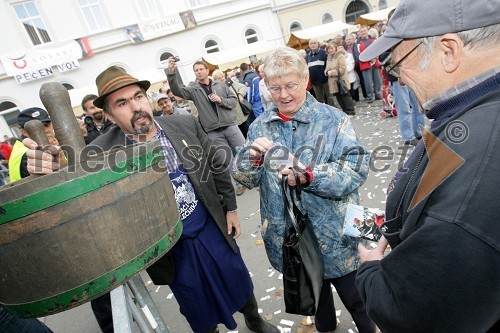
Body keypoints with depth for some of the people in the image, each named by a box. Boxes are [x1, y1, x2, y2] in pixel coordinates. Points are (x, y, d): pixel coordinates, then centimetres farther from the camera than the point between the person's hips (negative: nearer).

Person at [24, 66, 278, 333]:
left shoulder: (185, 125, -9)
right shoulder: (102, 152, -14)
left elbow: (217, 166, 0)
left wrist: (230, 208, 4)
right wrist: (55, 171, -37)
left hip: (212, 229, 2)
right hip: (167, 248, -1)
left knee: (239, 284, 24)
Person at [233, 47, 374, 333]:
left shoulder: (333, 120, -10)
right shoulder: (260, 127, 1)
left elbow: (357, 169, -19)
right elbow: (247, 179, -1)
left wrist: (309, 176, -33)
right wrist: (252, 156, -22)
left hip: (335, 236, -3)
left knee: (357, 300, 18)